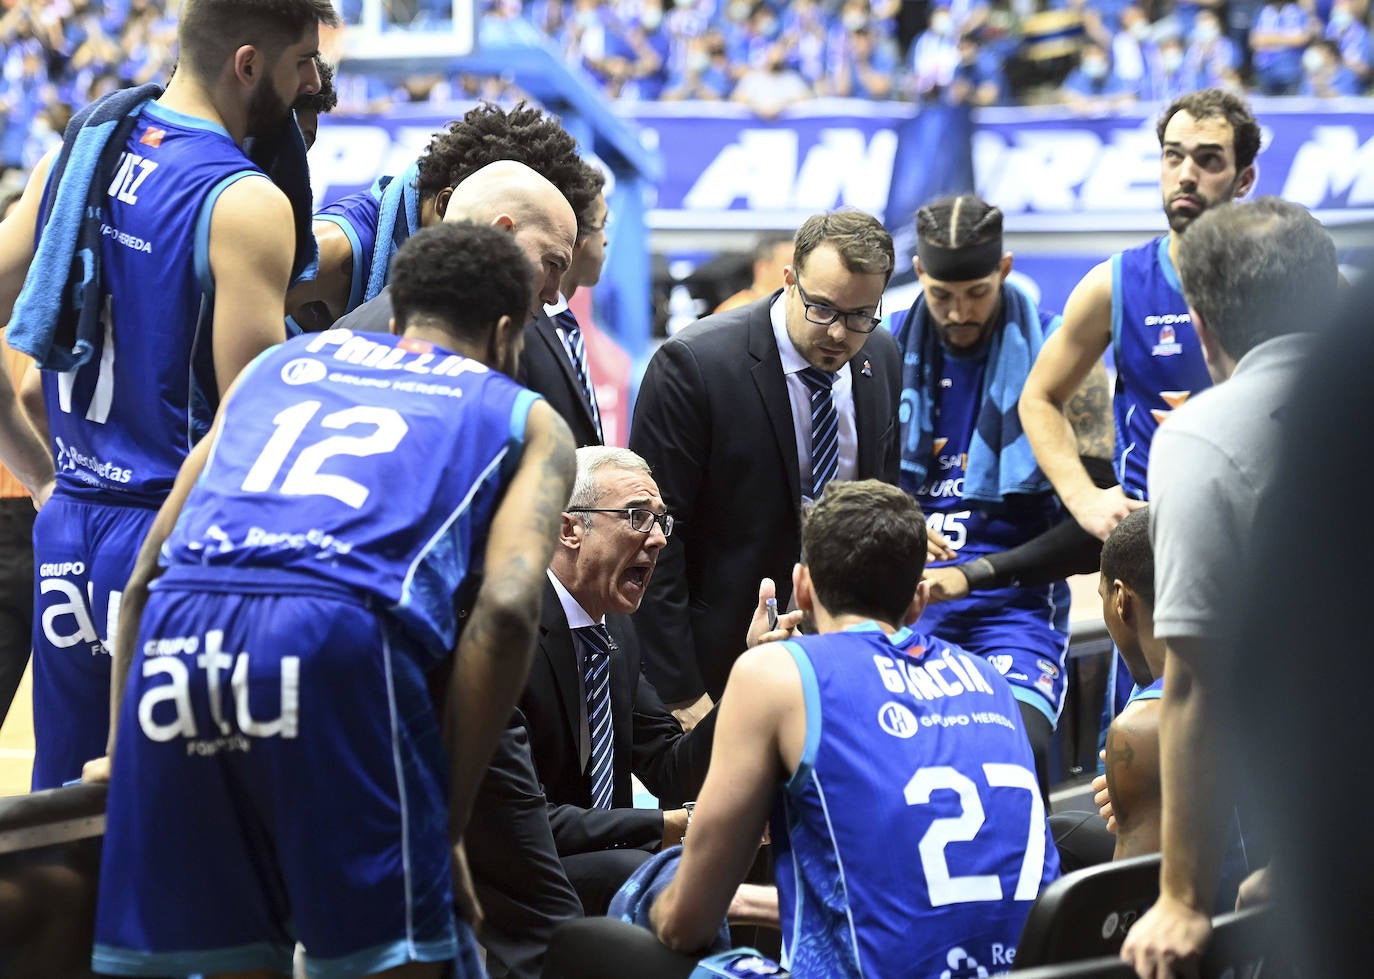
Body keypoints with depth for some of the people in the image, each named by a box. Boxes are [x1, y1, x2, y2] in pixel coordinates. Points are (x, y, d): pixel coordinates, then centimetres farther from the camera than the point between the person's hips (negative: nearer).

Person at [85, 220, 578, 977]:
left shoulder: (280, 362, 34)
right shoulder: (526, 419, 24)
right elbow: (506, 610, 5)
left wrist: (123, 749, 31)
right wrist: (446, 823, 6)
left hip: (179, 631, 4)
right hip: (337, 632, -4)